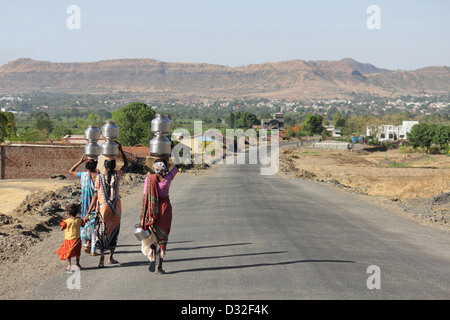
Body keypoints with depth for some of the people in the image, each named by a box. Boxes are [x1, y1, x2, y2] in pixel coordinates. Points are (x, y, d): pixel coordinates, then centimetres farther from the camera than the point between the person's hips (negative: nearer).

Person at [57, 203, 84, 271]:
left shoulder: (66, 221, -17)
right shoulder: (79, 220, -8)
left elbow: (61, 229, -9)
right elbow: (83, 225, 10)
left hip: (69, 240, -3)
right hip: (77, 239, 3)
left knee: (67, 252, 9)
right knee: (77, 252, 22)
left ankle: (69, 265, 1)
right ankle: (77, 264, 31)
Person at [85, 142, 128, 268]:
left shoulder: (99, 177, -9)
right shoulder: (117, 175, -5)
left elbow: (95, 197, -10)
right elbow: (126, 164, 15)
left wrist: (88, 213, -7)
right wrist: (121, 150, 12)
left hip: (102, 208, -1)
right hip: (116, 209, 2)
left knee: (101, 232, 5)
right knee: (113, 231, 17)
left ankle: (102, 259, -2)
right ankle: (111, 257, 23)